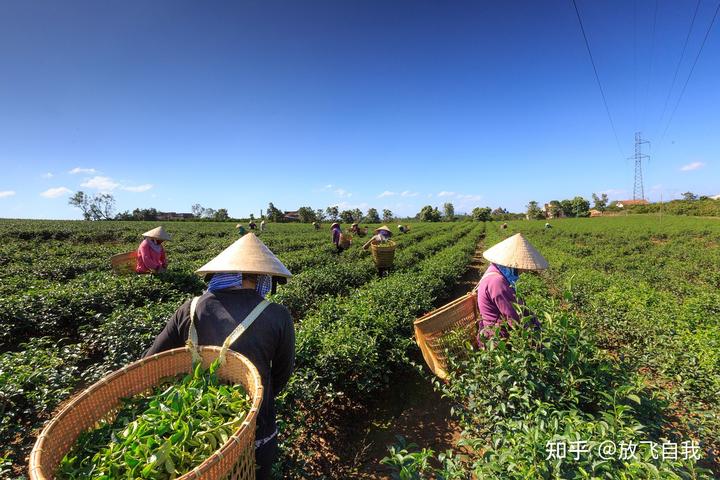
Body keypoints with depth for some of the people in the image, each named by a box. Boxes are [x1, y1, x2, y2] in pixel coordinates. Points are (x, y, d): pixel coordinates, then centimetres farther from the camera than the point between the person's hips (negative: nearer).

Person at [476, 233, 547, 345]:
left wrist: (535, 322, 1)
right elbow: (513, 318, -25)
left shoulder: (498, 271, 0)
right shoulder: (497, 282, -29)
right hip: (499, 336, -9)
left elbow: (516, 302, 6)